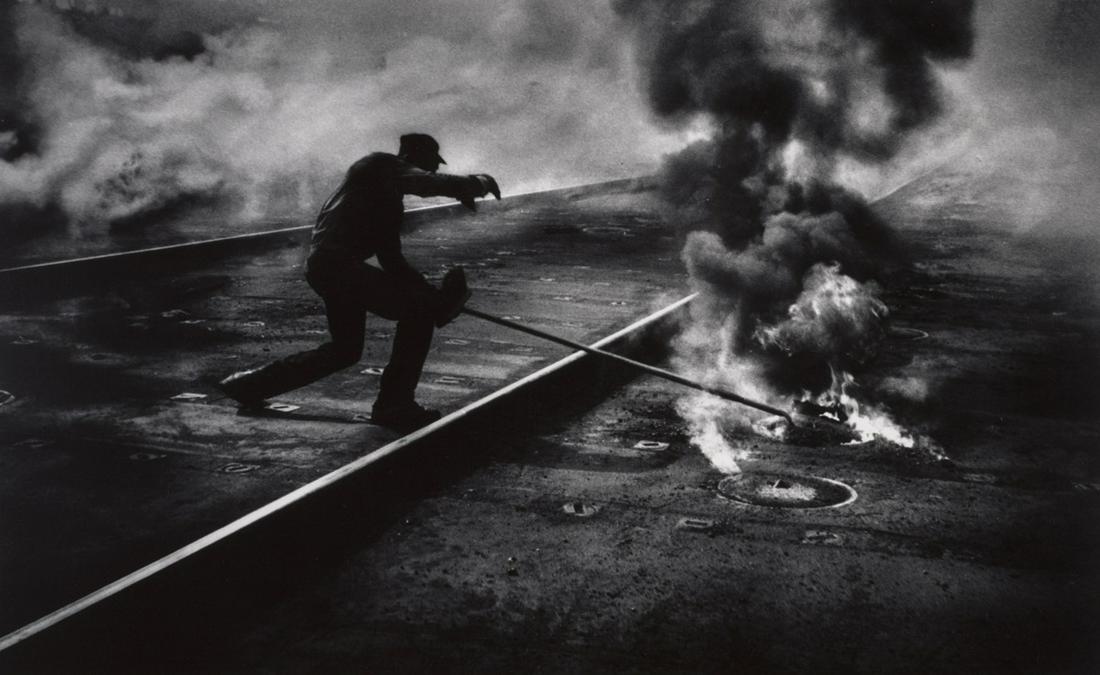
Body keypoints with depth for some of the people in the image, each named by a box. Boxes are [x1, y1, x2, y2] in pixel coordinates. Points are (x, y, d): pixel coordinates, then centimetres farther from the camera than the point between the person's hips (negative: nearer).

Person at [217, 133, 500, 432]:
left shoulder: (390, 198, 26)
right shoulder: (380, 166, -1)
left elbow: (392, 260, 23)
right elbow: (428, 183, -23)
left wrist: (432, 293, 15)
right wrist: (475, 184, -23)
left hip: (326, 266, 10)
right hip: (335, 261, -10)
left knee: (346, 349, 21)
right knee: (417, 309, -13)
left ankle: (250, 384, 31)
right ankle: (394, 405, -6)